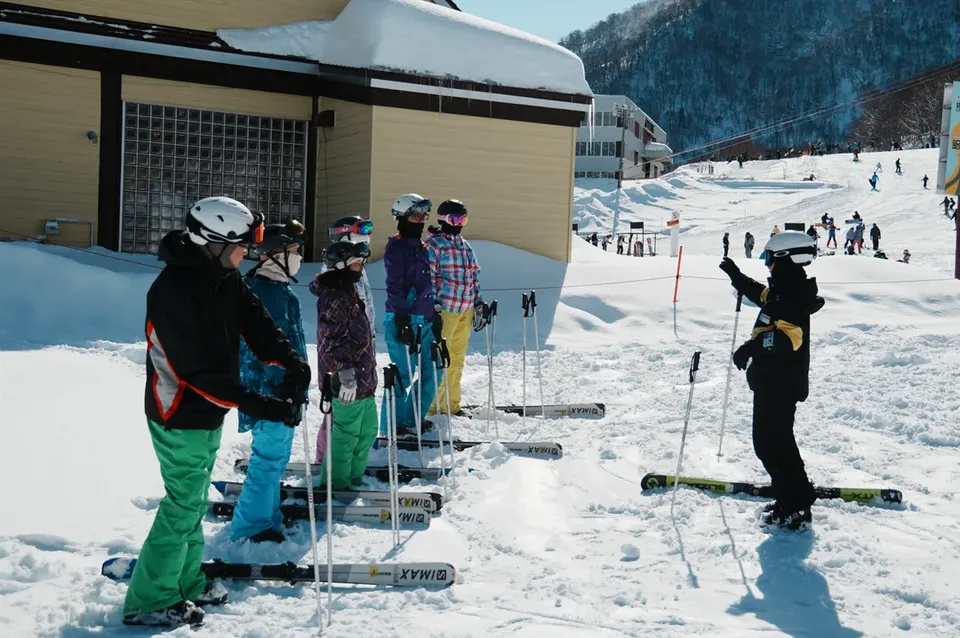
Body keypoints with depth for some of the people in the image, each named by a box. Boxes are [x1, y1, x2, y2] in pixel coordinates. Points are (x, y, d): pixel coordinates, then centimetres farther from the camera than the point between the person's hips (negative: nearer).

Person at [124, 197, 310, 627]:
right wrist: (257, 405, -32)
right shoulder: (172, 291, -26)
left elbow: (255, 321, -4)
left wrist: (292, 362, -22)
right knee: (183, 504, -1)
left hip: (209, 412, 9)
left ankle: (185, 582, 35)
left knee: (195, 501, 19)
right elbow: (198, 371, -29)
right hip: (180, 416, -9)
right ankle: (149, 601, 14)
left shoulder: (224, 277, 1)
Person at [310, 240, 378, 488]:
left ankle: (353, 476, 31)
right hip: (348, 382, -10)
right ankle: (335, 483, 12)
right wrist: (346, 374, -25)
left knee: (367, 430, 18)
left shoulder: (348, 292, 15)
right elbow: (334, 341, -23)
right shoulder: (334, 297, -17)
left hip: (362, 378, 10)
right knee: (346, 433, -1)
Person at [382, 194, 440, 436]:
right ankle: (392, 427, 5)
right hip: (403, 320, -9)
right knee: (404, 374, -6)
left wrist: (435, 315, 20)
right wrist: (402, 321, -20)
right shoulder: (397, 247, -9)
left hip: (425, 320, 9)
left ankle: (414, 419, 25)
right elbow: (394, 287, -15)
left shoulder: (422, 247, 17)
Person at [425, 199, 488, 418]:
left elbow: (474, 276, 20)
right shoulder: (433, 245, -7)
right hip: (444, 309, -8)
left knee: (457, 359, 13)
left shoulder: (465, 246, 16)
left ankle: (451, 405, 22)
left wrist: (479, 303, 17)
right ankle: (433, 407, 2)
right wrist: (433, 307, -17)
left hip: (466, 310, 8)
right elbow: (428, 279, -12)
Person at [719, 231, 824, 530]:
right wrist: (736, 276, 43)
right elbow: (761, 293, 36)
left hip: (780, 383, -11)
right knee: (769, 441, 17)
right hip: (773, 380, 11)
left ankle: (796, 507, -1)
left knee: (772, 444, -7)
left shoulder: (792, 294, -19)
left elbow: (790, 337, -32)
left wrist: (754, 346, -39)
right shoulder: (784, 289, 13)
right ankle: (792, 496, 27)